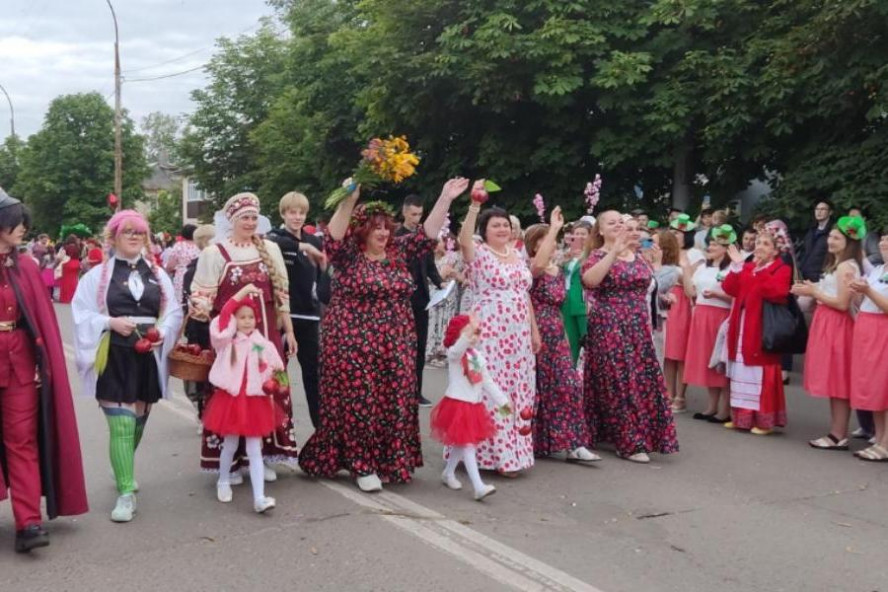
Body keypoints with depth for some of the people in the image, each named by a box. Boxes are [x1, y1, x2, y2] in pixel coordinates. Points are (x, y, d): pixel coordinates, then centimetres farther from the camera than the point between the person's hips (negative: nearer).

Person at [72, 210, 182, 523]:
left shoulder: (158, 274, 9)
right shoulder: (98, 275, 0)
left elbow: (173, 312, 7)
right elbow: (81, 313, -3)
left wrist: (162, 331, -12)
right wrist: (111, 323, -17)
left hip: (148, 357, 4)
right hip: (114, 358, -4)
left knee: (138, 422, 17)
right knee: (121, 426, -9)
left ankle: (123, 472, 42)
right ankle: (126, 493, -3)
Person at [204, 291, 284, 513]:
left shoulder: (262, 344, 2)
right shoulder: (226, 341, -4)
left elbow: (274, 370, 7)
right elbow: (222, 317, -23)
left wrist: (276, 372, -16)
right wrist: (241, 293, -27)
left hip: (254, 401, 1)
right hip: (230, 399, -1)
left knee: (255, 450, 0)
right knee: (230, 445, 14)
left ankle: (259, 498, -4)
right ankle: (223, 482, 39)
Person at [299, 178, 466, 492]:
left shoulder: (398, 251, 9)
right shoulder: (348, 254, -5)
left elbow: (427, 234, 6)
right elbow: (333, 238, -23)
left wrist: (445, 199, -3)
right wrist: (349, 200, -35)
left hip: (394, 346, 5)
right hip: (353, 344, -5)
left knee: (394, 402, 7)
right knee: (359, 402, 0)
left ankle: (390, 461, 19)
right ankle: (362, 465, 10)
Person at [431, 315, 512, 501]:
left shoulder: (478, 356, 10)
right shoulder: (454, 353, -12)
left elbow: (488, 381, 17)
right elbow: (460, 346, -39)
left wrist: (502, 401, 18)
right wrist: (468, 334, -58)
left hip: (474, 405, 7)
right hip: (457, 404, -7)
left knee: (460, 444, 19)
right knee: (467, 445, -9)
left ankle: (448, 473, 38)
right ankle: (478, 487, -13)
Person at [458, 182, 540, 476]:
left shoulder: (518, 254, 14)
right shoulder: (478, 253, -5)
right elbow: (464, 240, -29)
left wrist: (534, 330, 15)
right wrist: (474, 204, -37)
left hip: (518, 335, 7)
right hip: (490, 333, -6)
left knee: (517, 392, 10)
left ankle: (510, 450, 22)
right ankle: (496, 452, 5)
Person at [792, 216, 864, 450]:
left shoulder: (845, 267, -14)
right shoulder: (836, 264, 18)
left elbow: (842, 304, -18)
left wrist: (814, 292, -12)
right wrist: (813, 291, 3)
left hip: (837, 325, -10)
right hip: (828, 324, 10)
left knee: (838, 380, -6)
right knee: (834, 380, 11)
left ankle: (839, 436, -1)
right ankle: (836, 431, 16)